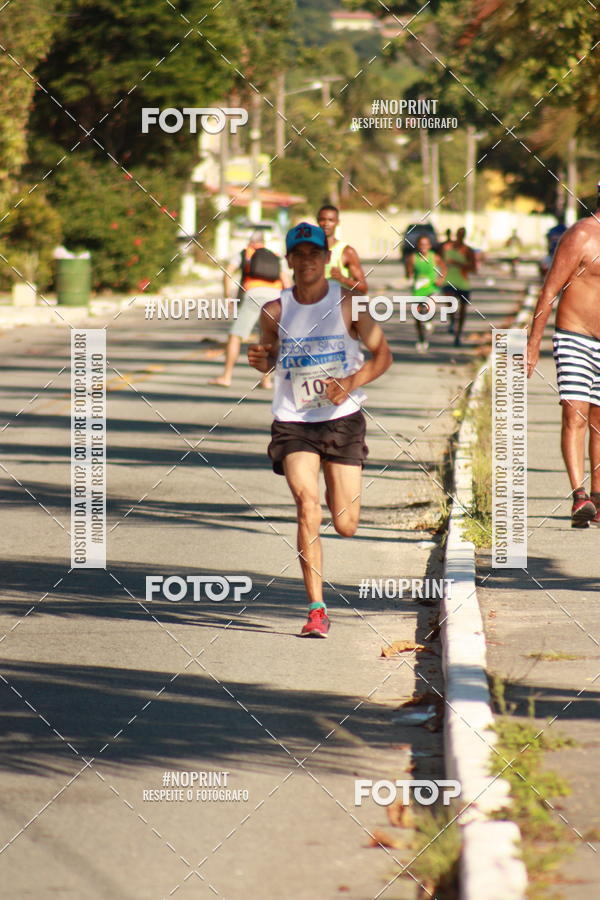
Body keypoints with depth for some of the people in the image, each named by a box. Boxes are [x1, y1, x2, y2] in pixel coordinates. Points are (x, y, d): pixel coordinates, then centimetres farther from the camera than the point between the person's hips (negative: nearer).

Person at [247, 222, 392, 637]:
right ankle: (317, 610, -16)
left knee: (346, 525, 2)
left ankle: (335, 488, 43)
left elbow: (382, 354, 4)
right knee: (307, 505, -19)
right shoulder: (275, 311, 1)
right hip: (293, 422, 0)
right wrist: (260, 360, -7)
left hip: (343, 419, 0)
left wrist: (352, 382, -13)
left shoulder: (348, 303, -3)